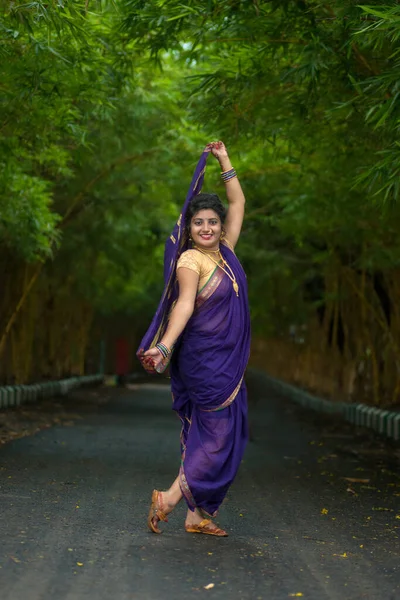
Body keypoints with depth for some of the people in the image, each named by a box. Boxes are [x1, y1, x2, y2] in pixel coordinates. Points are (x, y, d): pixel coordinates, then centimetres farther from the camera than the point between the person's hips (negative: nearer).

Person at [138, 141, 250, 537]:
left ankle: (198, 514, 9)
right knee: (216, 437, -8)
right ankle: (168, 500, -3)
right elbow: (184, 304, -23)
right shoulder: (190, 260, -10)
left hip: (229, 362, 8)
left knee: (215, 438, 6)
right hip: (205, 359, -8)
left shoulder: (224, 251, 11)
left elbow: (238, 203, 21)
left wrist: (225, 161, 23)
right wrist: (165, 345, -36)